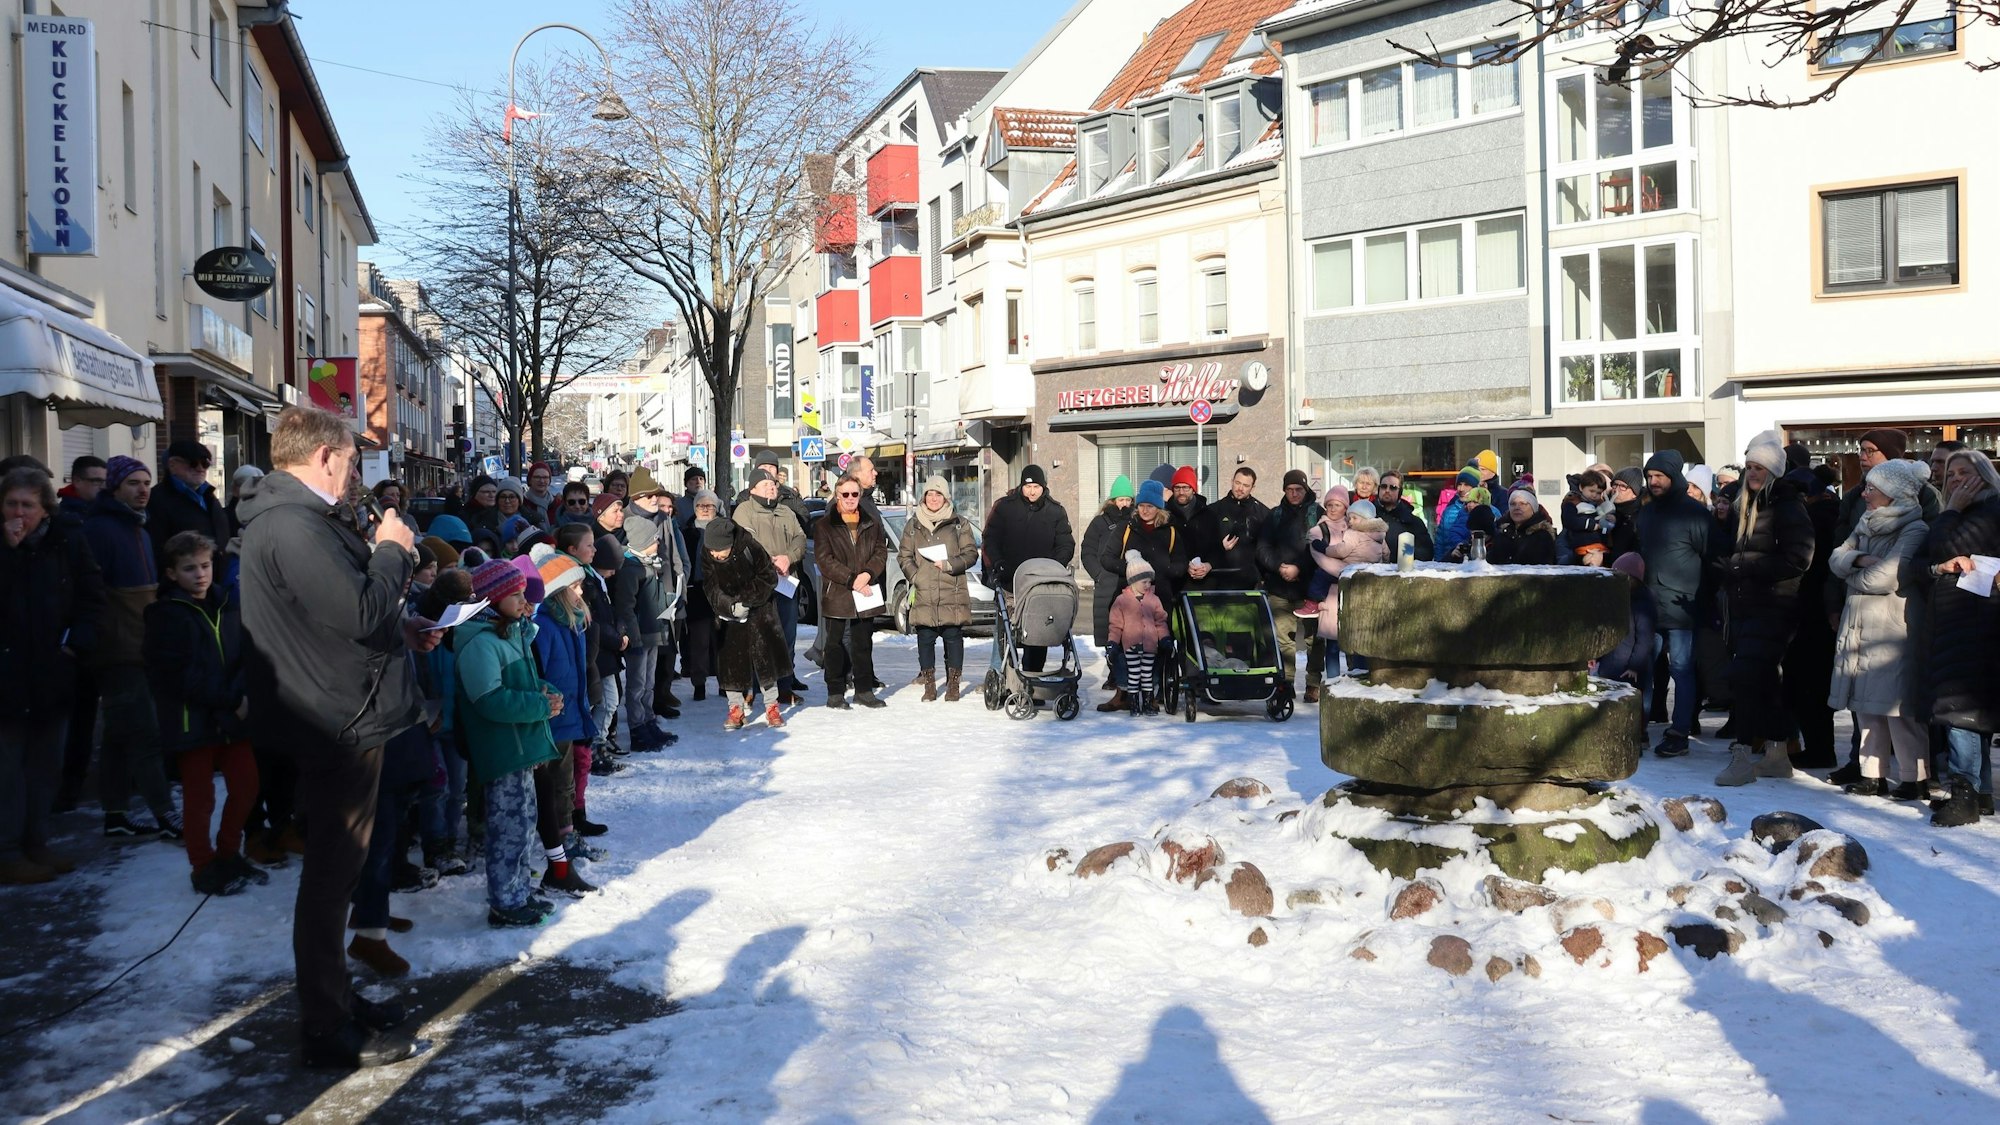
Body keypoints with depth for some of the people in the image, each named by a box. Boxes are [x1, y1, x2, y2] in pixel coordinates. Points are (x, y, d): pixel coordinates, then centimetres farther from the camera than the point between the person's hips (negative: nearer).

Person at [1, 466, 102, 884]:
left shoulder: (67, 540, 2)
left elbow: (93, 594, 7)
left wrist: (78, 638, -5)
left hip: (52, 673, 4)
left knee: (45, 762, 13)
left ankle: (35, 844, 24)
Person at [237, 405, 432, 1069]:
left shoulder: (294, 518, 14)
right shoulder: (293, 527, -22)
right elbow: (360, 612, -28)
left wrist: (400, 629, 16)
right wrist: (391, 551, -13)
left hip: (343, 721, 11)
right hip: (342, 724, -11)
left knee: (338, 870, 20)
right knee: (331, 874, -1)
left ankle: (335, 997, 34)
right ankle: (327, 1032, 10)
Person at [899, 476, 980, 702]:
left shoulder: (959, 524, 6)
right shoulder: (913, 525, 12)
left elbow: (971, 554, 4)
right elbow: (904, 555, 13)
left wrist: (949, 564, -10)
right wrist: (914, 576, -3)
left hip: (953, 592, -1)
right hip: (923, 594, 1)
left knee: (953, 637, -1)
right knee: (925, 639, 3)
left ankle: (953, 684, 8)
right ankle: (929, 685, 12)